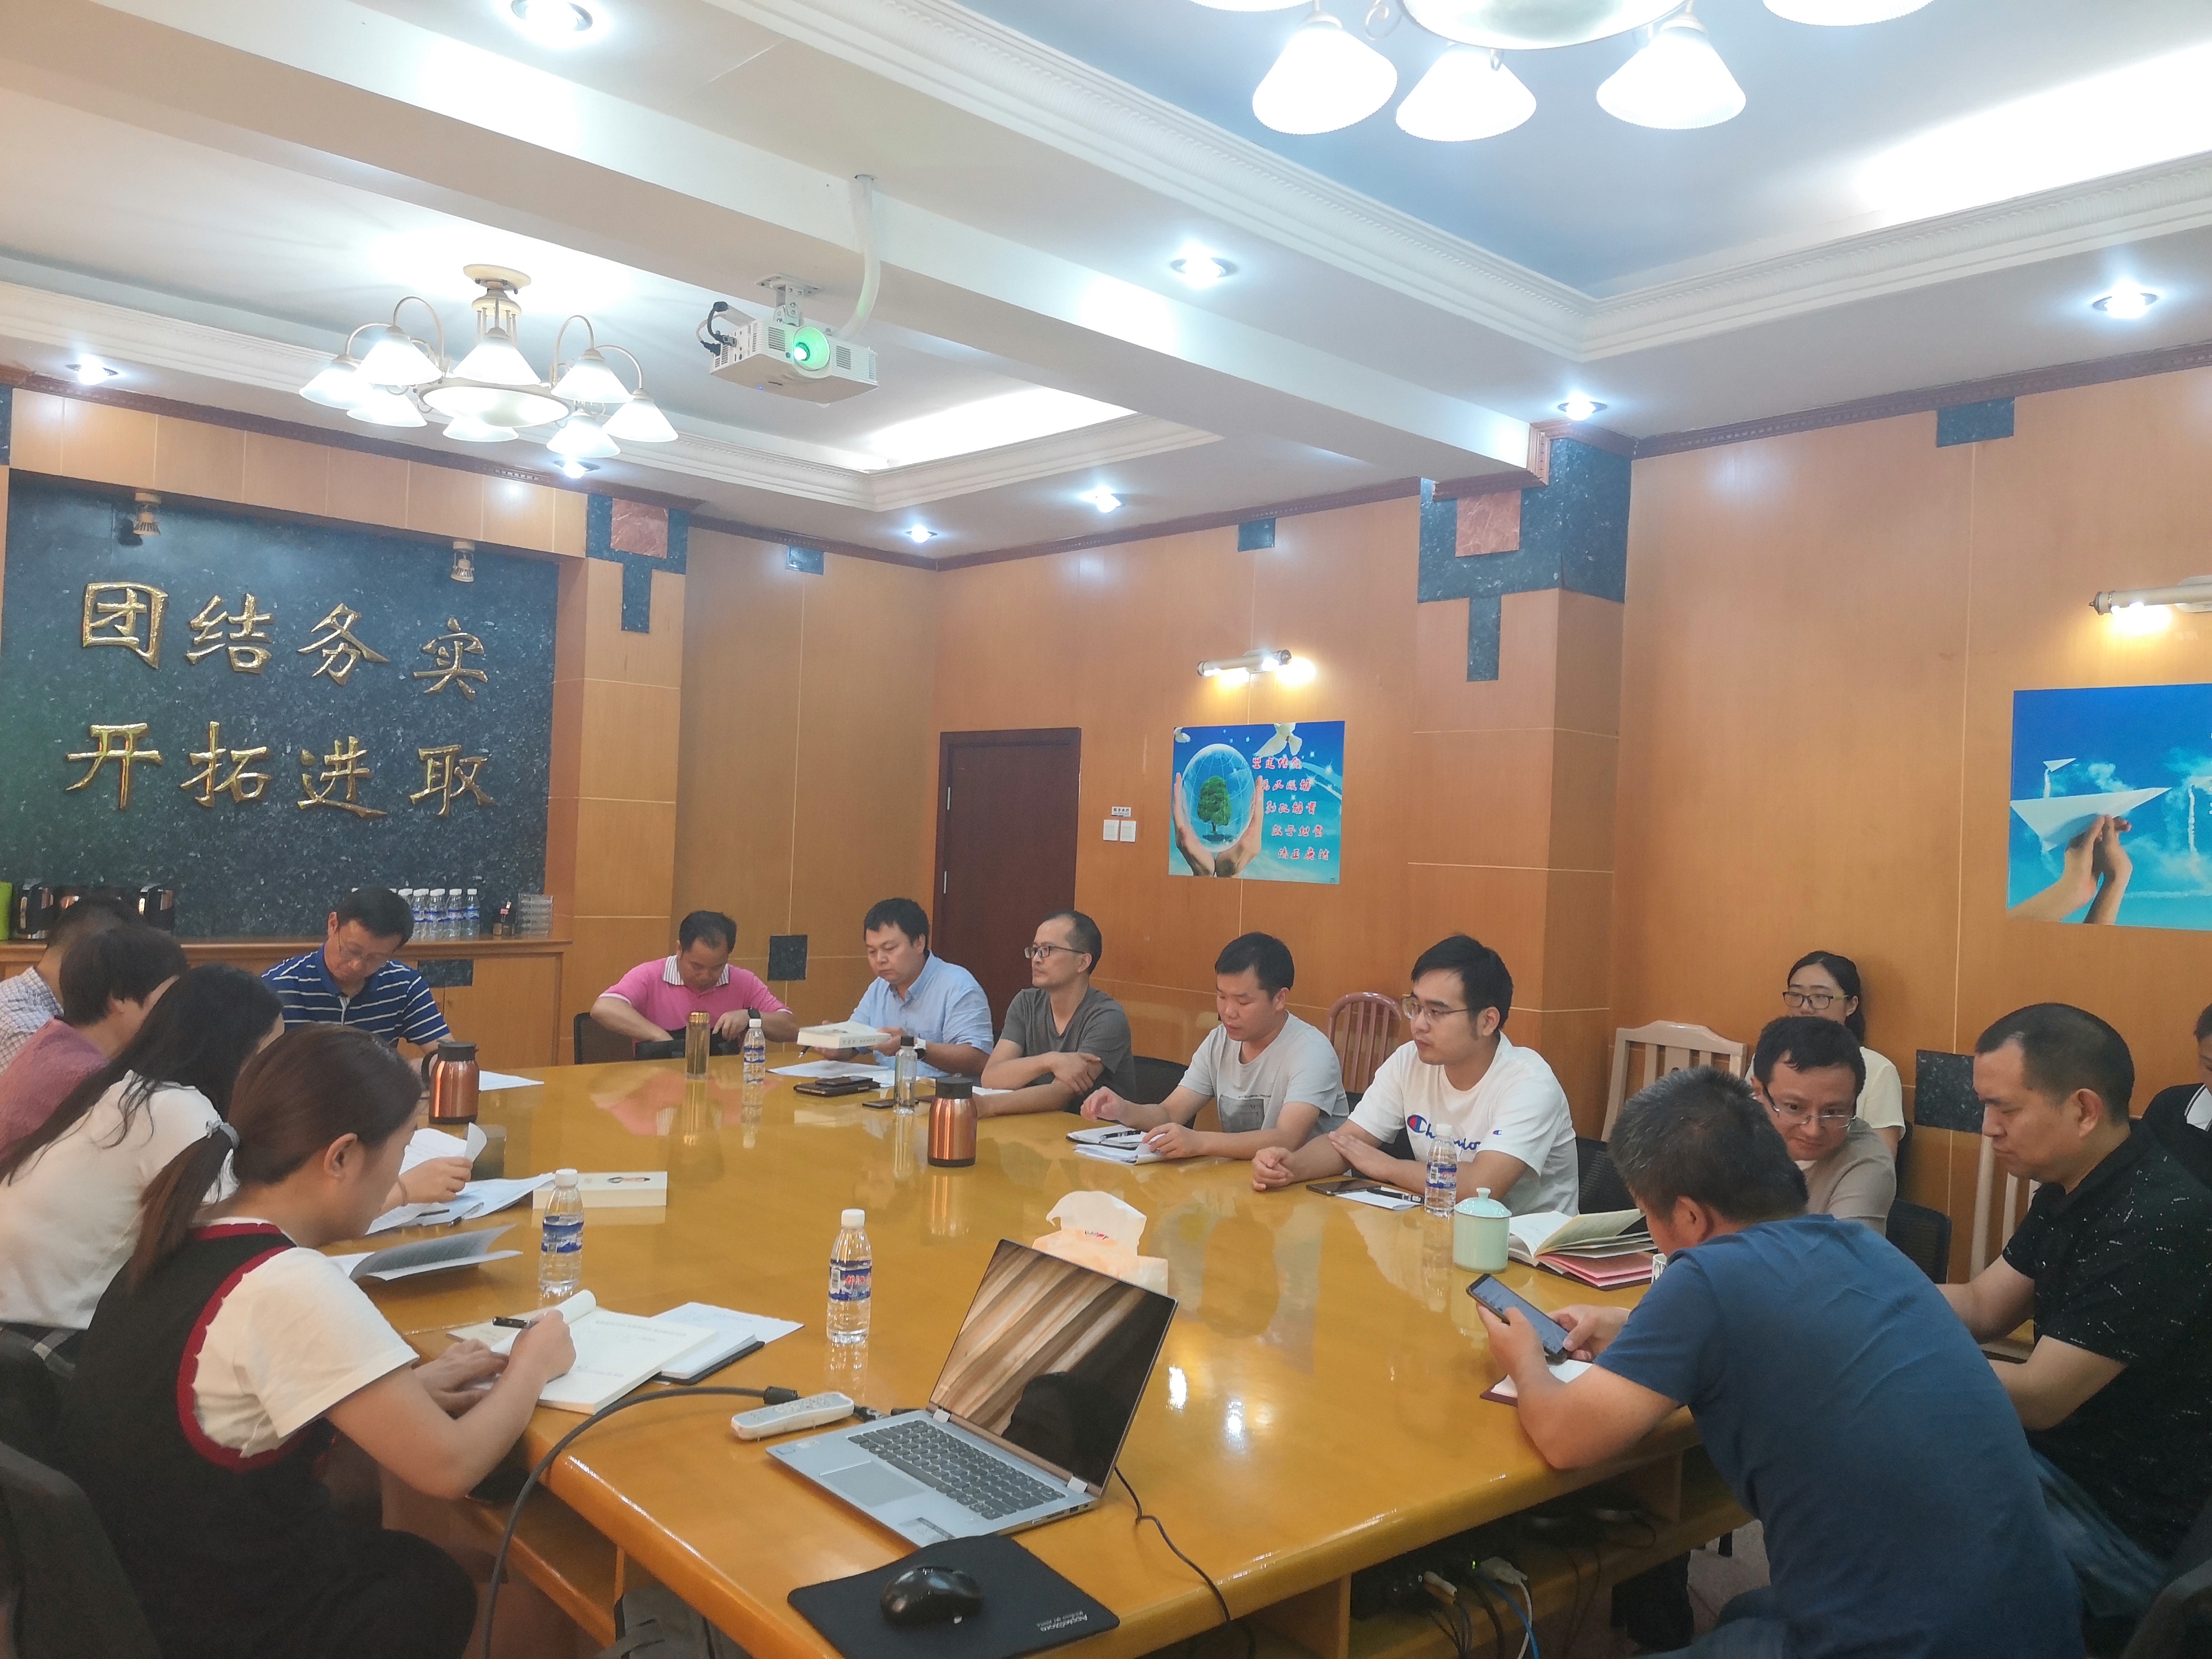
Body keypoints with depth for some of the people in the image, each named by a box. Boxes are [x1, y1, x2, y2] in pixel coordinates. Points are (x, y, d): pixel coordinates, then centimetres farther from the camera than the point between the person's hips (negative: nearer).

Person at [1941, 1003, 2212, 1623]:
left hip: (2129, 1529, -9)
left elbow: (2037, 1399, -28)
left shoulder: (2158, 1224, -28)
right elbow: (1982, 1305, 8)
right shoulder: (2074, 1188, 2)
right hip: (2063, 1455, 9)